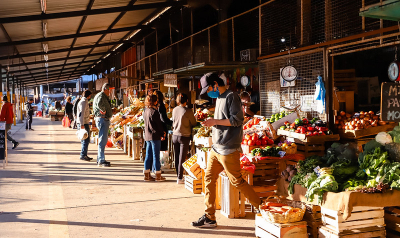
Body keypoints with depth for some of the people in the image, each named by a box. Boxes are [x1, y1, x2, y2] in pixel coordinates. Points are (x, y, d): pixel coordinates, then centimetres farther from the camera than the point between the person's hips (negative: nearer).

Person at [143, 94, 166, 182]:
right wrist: (162, 134, 1)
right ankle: (158, 175, 6)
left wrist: (161, 132, 14)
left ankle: (147, 175, 15)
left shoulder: (146, 111, 10)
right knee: (156, 155, -1)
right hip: (155, 136, -8)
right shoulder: (154, 111, -16)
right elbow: (159, 124, -12)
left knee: (148, 155, 11)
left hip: (147, 136, 8)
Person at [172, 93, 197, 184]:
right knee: (182, 158, 0)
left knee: (177, 157, 13)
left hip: (175, 135, 5)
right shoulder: (188, 111, -15)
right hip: (184, 136, -5)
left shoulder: (174, 110, 1)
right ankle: (180, 178, 4)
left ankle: (179, 176, 23)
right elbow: (194, 123, -3)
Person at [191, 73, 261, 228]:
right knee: (209, 179, 6)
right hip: (216, 148, 9)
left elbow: (238, 119, -18)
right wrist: (212, 123, 7)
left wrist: (215, 121, -16)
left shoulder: (231, 96, -10)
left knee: (237, 181, -3)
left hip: (228, 150, -9)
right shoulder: (219, 98, 17)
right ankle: (209, 218, 13)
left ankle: (261, 206, 15)